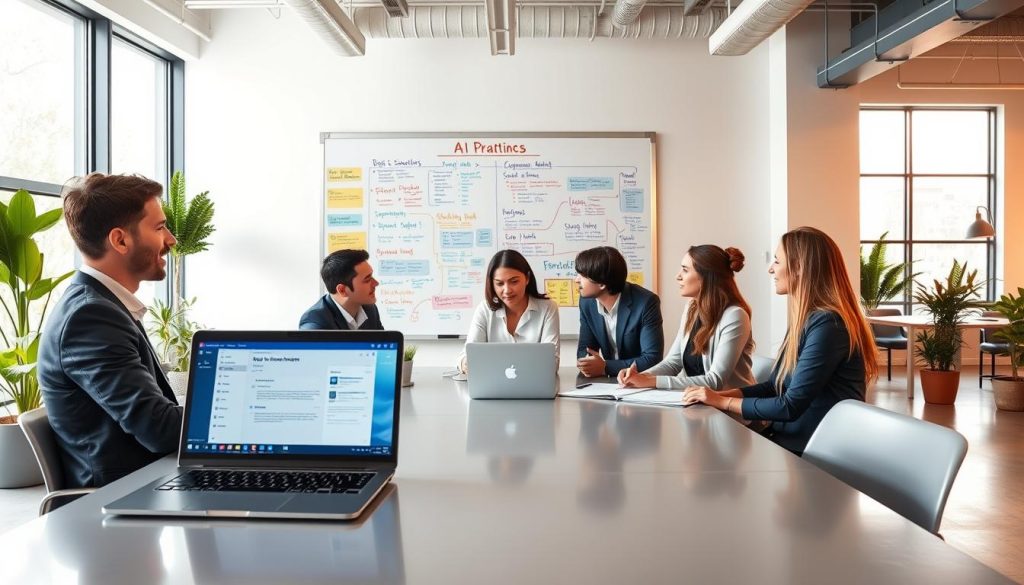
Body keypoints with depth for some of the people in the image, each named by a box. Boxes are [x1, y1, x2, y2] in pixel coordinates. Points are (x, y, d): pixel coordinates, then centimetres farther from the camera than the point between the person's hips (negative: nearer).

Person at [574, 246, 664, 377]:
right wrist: (586, 364, -18)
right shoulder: (586, 302, -3)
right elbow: (585, 347, 3)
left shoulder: (646, 303, -19)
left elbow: (653, 358, -20)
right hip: (610, 380, 4)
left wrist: (605, 367, -25)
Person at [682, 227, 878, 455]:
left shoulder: (826, 325, -19)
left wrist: (724, 402, -11)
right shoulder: (806, 320, 9)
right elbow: (776, 386, 13)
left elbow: (791, 406, -21)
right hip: (788, 439, 8)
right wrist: (721, 394, 0)